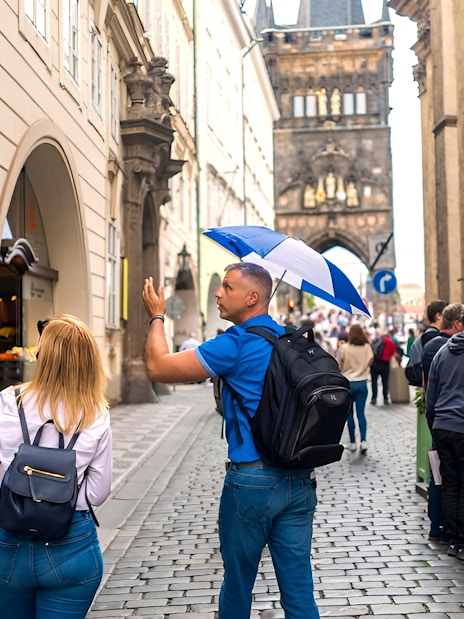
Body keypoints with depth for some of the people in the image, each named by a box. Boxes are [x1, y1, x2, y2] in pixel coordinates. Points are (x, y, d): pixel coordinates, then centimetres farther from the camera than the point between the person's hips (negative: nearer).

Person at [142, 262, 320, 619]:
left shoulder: (237, 344, -12)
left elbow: (158, 367, -12)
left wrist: (157, 315, 4)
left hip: (252, 481, -6)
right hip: (299, 480, 7)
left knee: (238, 587, 13)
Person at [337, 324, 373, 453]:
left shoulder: (343, 348, -11)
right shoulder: (367, 347, -5)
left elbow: (338, 366, -4)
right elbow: (370, 360, 8)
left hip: (347, 383, -2)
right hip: (362, 383, 2)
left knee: (350, 414, 8)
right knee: (361, 413, 6)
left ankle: (353, 443, 11)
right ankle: (364, 441, -7)